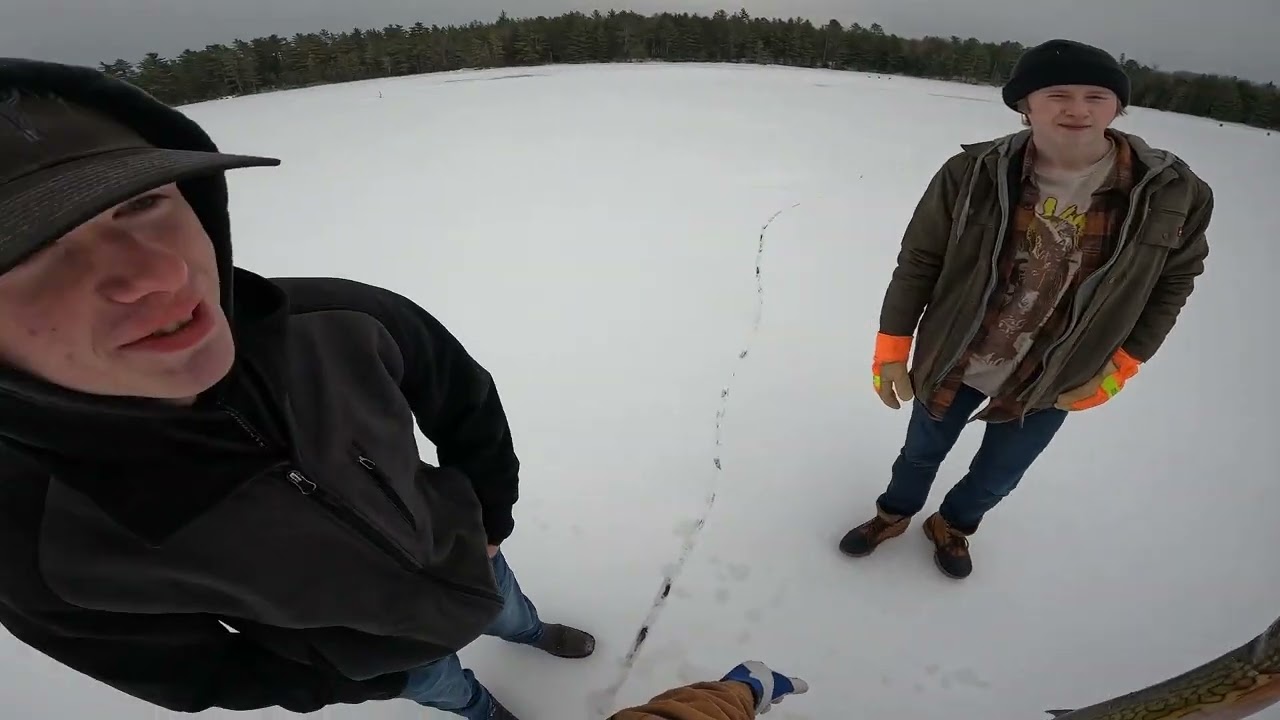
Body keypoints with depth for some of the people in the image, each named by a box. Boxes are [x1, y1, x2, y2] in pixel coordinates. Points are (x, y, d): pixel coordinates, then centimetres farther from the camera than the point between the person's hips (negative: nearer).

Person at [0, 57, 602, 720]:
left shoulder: (347, 323, -34)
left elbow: (470, 408, -14)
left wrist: (491, 520, -3)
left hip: (462, 558, 1)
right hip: (380, 654, 0)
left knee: (503, 606, 35)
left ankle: (527, 630, 72)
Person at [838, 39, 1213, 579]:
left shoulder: (1173, 193, -15)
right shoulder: (972, 174, -19)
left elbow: (1172, 280, 0)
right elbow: (918, 261, -12)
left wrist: (1116, 371, -5)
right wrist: (892, 350, -11)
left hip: (1052, 383, 2)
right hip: (950, 364, -1)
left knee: (996, 477, 22)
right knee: (922, 453, 22)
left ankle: (951, 526, 55)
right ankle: (894, 515, 52)